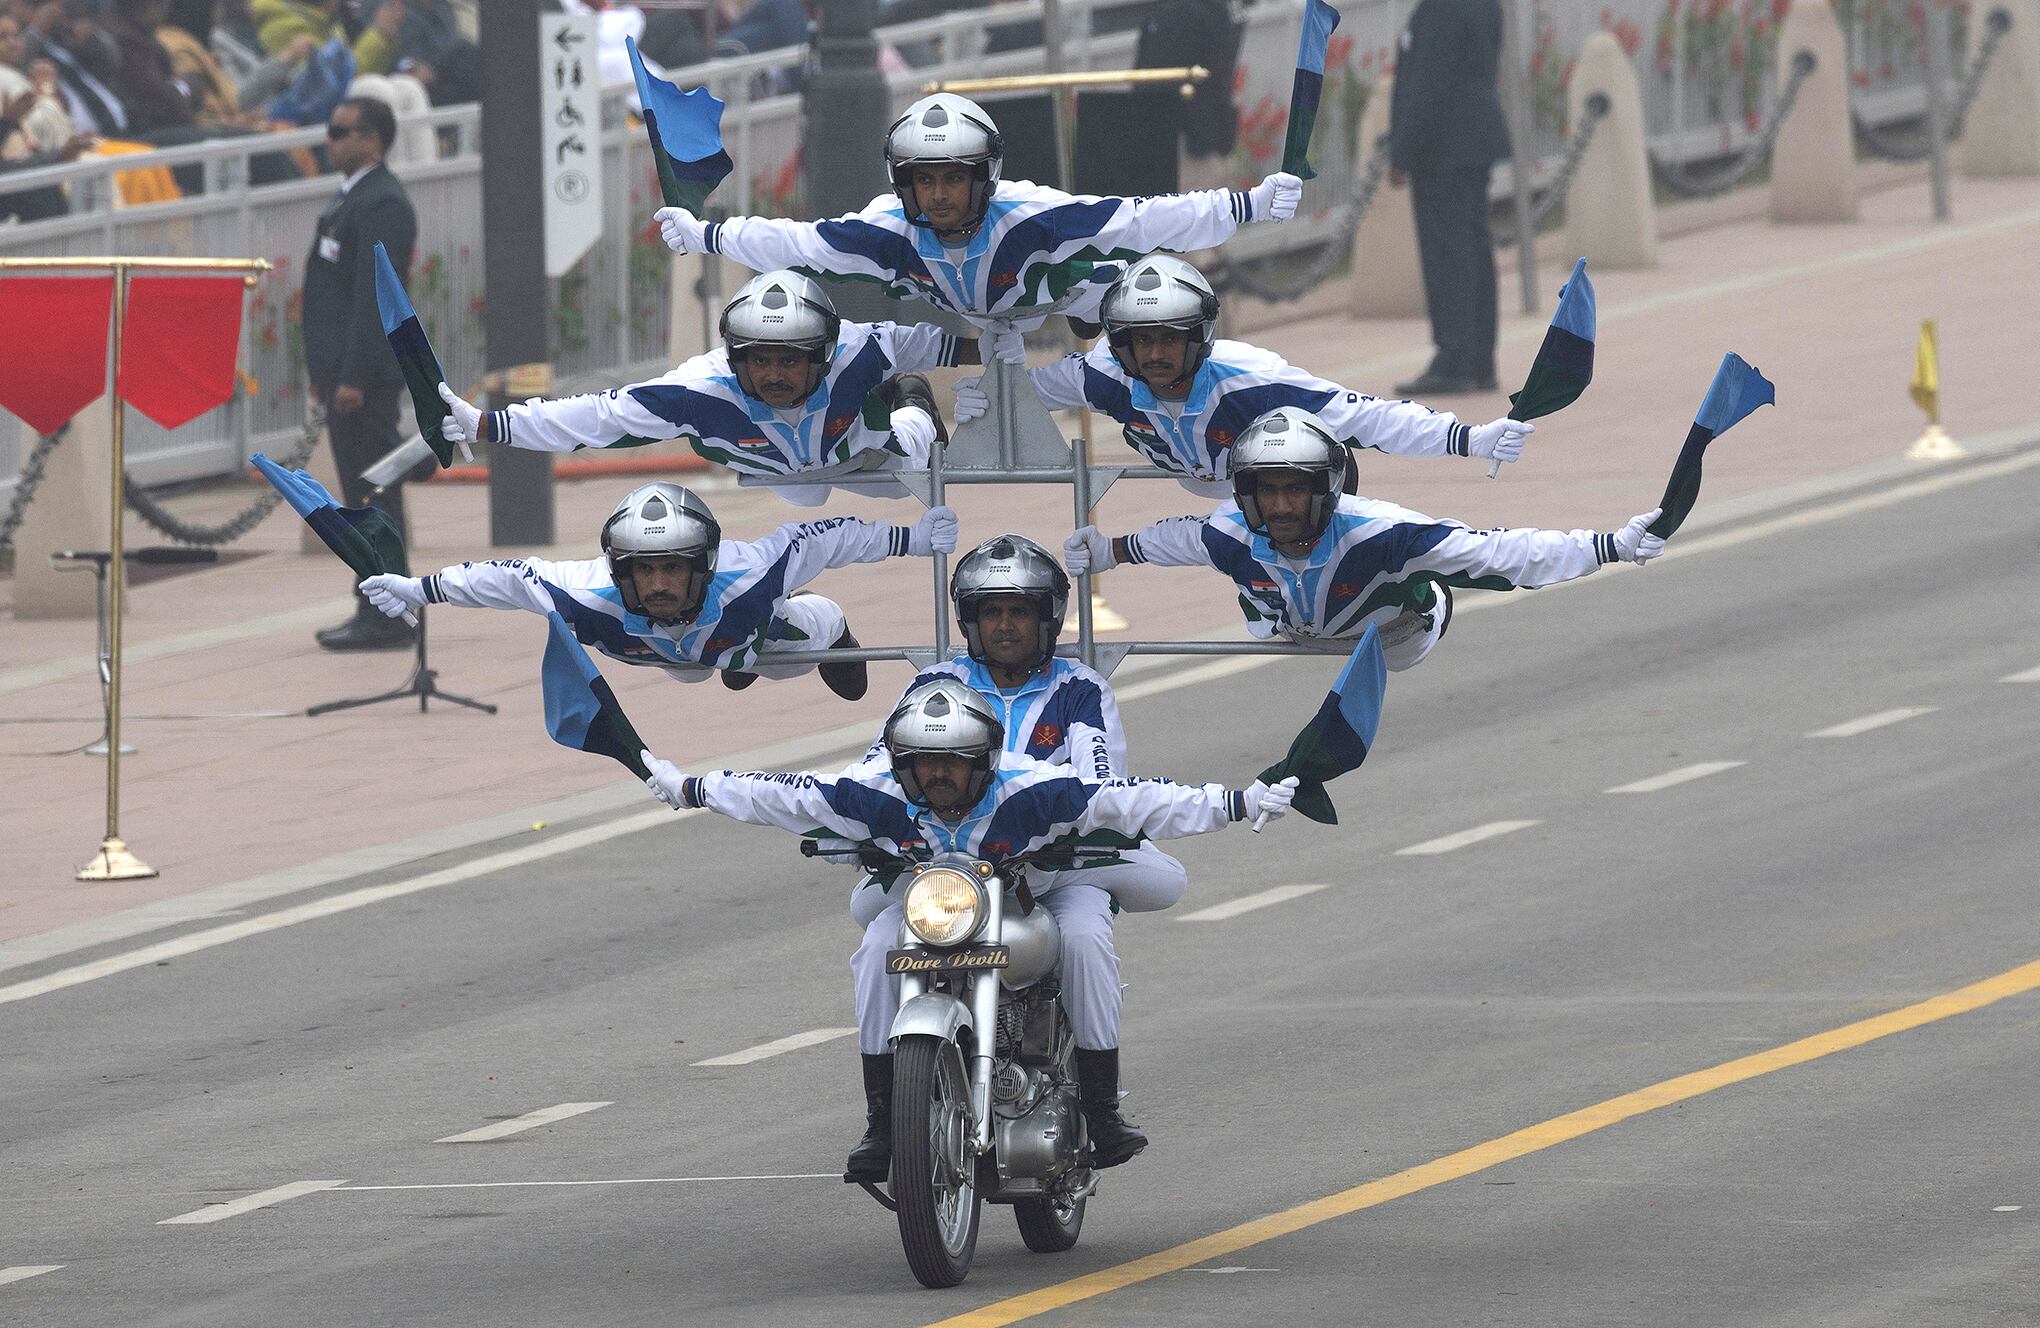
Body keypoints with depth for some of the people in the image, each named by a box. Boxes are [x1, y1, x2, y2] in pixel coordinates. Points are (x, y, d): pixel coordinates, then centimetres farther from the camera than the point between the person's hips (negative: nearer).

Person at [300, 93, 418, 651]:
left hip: (365, 374, -11)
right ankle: (376, 611, 16)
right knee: (362, 495, 12)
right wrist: (325, 371, 21)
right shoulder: (352, 197, 18)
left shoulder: (382, 205, -15)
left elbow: (374, 295, -20)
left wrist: (354, 376, -23)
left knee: (373, 496, -8)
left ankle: (385, 618, -7)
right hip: (344, 371, 11)